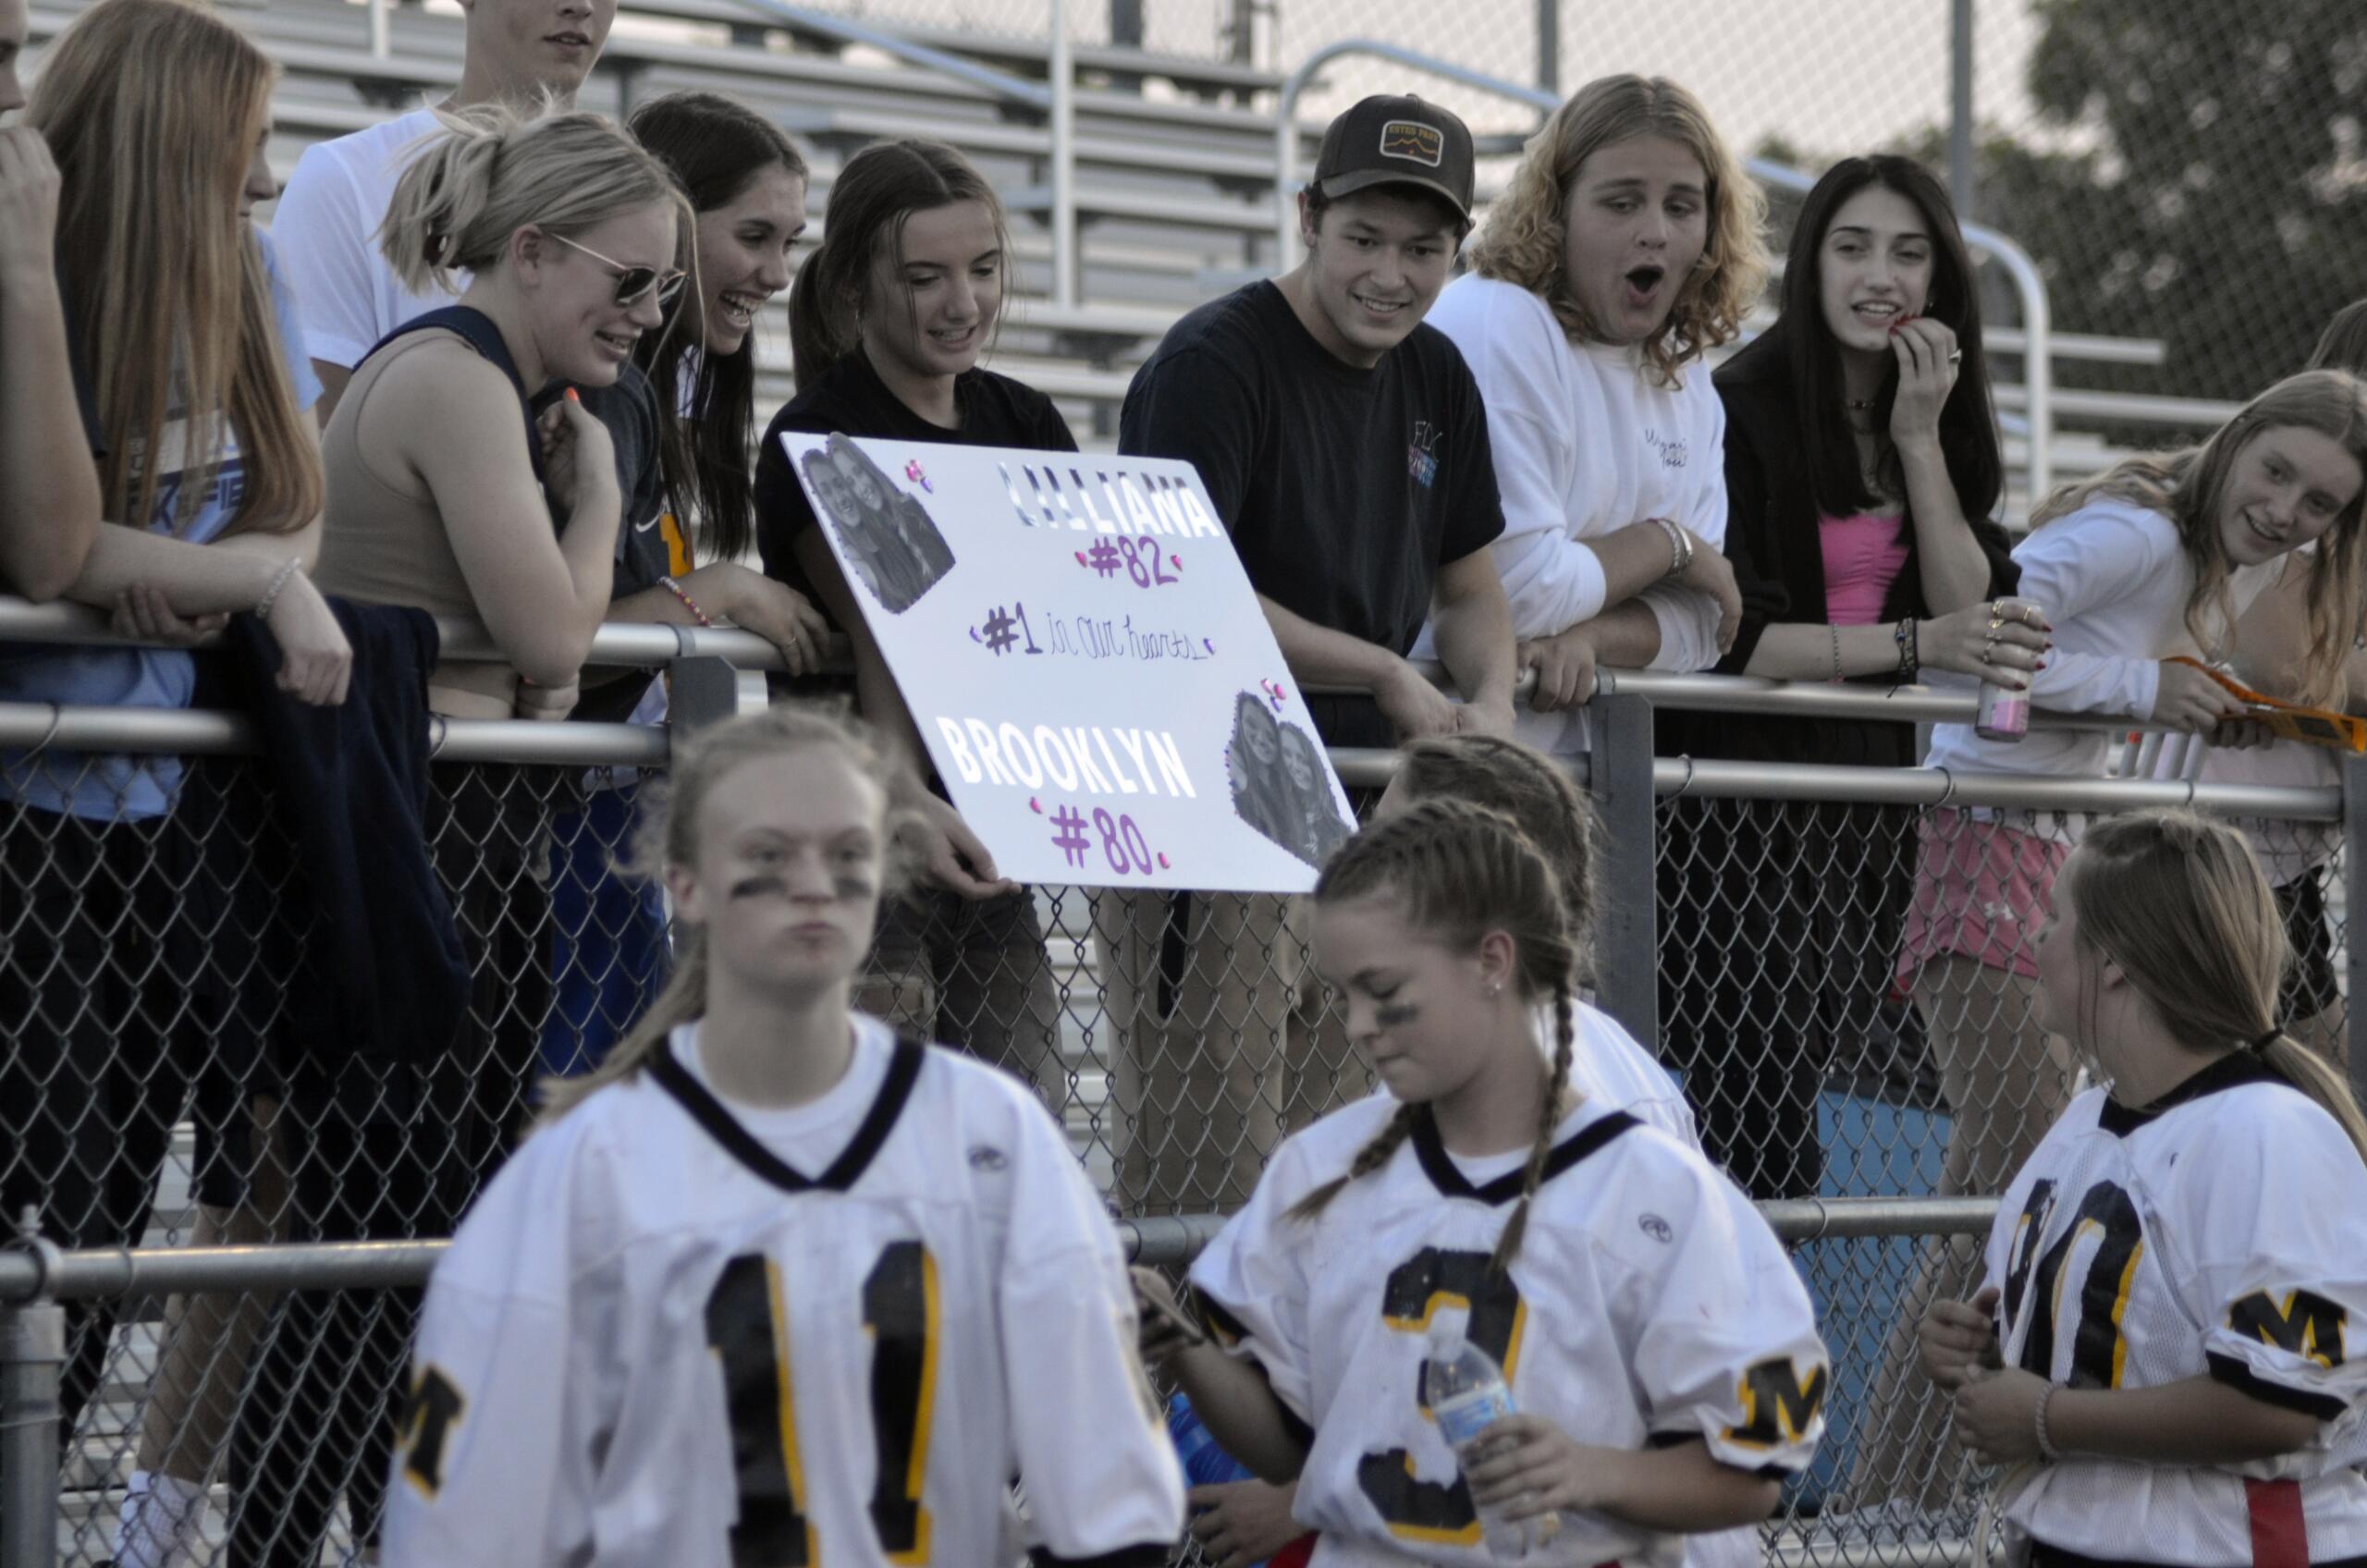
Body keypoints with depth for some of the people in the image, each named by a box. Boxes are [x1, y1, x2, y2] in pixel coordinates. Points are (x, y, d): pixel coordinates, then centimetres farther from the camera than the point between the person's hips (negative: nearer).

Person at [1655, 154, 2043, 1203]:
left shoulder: (1940, 427, 11)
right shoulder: (1740, 411, -9)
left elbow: (1969, 612, 0)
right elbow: (1726, 639, -15)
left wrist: (1920, 439, -7)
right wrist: (1913, 644, -19)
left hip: (1870, 794, 6)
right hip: (1738, 795, -6)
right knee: (1768, 1148, -11)